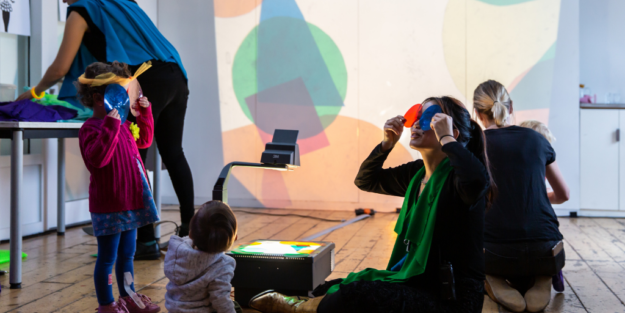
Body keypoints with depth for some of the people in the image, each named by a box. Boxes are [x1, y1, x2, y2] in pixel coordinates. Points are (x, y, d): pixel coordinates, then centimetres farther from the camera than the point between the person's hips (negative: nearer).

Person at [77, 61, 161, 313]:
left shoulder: (123, 125, 11)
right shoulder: (91, 128, -16)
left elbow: (144, 141, 28)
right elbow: (97, 157, -33)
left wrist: (144, 114, 16)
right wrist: (110, 126, -37)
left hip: (130, 201, 9)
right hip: (108, 205, -9)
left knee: (127, 254, 20)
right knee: (107, 258, 3)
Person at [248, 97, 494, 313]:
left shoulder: (457, 177, -17)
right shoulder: (416, 173, 7)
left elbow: (477, 180, -43)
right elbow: (365, 180, 20)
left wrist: (446, 138, -28)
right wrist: (388, 143, 3)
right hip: (417, 283, 8)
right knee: (328, 289, 1)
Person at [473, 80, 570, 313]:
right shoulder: (536, 140, 9)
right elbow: (563, 195, 22)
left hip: (495, 255, -2)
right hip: (544, 254, 2)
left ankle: (495, 282, -1)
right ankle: (539, 283, 1)